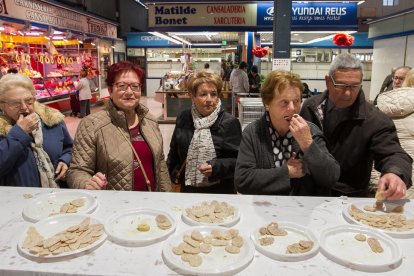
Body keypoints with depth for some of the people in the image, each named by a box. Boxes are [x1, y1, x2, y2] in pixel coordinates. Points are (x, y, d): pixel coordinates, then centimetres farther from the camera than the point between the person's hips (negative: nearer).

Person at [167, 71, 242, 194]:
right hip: (188, 189, 4)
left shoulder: (229, 122, -11)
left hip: (220, 191, -3)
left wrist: (216, 167, -26)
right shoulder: (183, 119, 2)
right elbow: (174, 154, 13)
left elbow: (238, 160, -12)